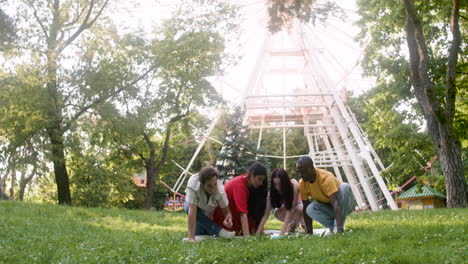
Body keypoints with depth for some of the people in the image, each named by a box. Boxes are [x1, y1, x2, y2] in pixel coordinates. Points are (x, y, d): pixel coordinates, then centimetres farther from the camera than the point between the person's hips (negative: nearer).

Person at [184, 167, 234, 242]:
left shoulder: (220, 190, -35)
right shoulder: (193, 186, -42)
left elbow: (226, 211, -25)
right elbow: (192, 211, -47)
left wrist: (228, 219, -51)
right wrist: (191, 238, -52)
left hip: (210, 212, 2)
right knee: (187, 208, -34)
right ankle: (218, 231, -26)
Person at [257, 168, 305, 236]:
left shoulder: (294, 185, -37)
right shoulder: (273, 191, -27)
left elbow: (291, 210, -40)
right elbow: (266, 213, -30)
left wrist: (282, 232, -46)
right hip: (287, 205, 3)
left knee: (299, 209, -38)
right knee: (277, 213, -29)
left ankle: (304, 223, -3)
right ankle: (294, 223, 2)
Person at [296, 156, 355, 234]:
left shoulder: (326, 178, -33)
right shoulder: (302, 183, -16)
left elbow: (335, 203, -42)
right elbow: (305, 208, -10)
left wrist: (340, 226, -52)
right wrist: (309, 232, -15)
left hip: (345, 204, -3)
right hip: (327, 206, 3)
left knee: (345, 187, -35)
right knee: (310, 209, -28)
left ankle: (339, 224, -26)